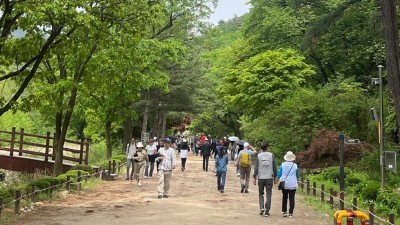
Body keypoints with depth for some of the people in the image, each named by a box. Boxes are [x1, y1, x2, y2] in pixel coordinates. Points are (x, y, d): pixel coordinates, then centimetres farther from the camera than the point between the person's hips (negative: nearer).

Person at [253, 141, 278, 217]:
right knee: (268, 195, 5)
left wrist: (254, 177, 4)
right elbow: (274, 167, 0)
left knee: (261, 194, 17)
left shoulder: (259, 156, -2)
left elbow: (256, 167, -2)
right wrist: (275, 176, 10)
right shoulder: (271, 155, -3)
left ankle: (262, 207, 0)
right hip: (269, 178, -1)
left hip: (261, 178, 1)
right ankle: (267, 211, 3)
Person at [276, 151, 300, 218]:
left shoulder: (283, 165, -4)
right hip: (293, 185, -1)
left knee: (284, 198, 13)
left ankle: (284, 212, 12)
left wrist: (277, 180, 18)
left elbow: (279, 174, 1)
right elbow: (297, 175, 7)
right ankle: (290, 213, -1)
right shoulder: (295, 165, -4)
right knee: (291, 199, 2)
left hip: (284, 184, 1)